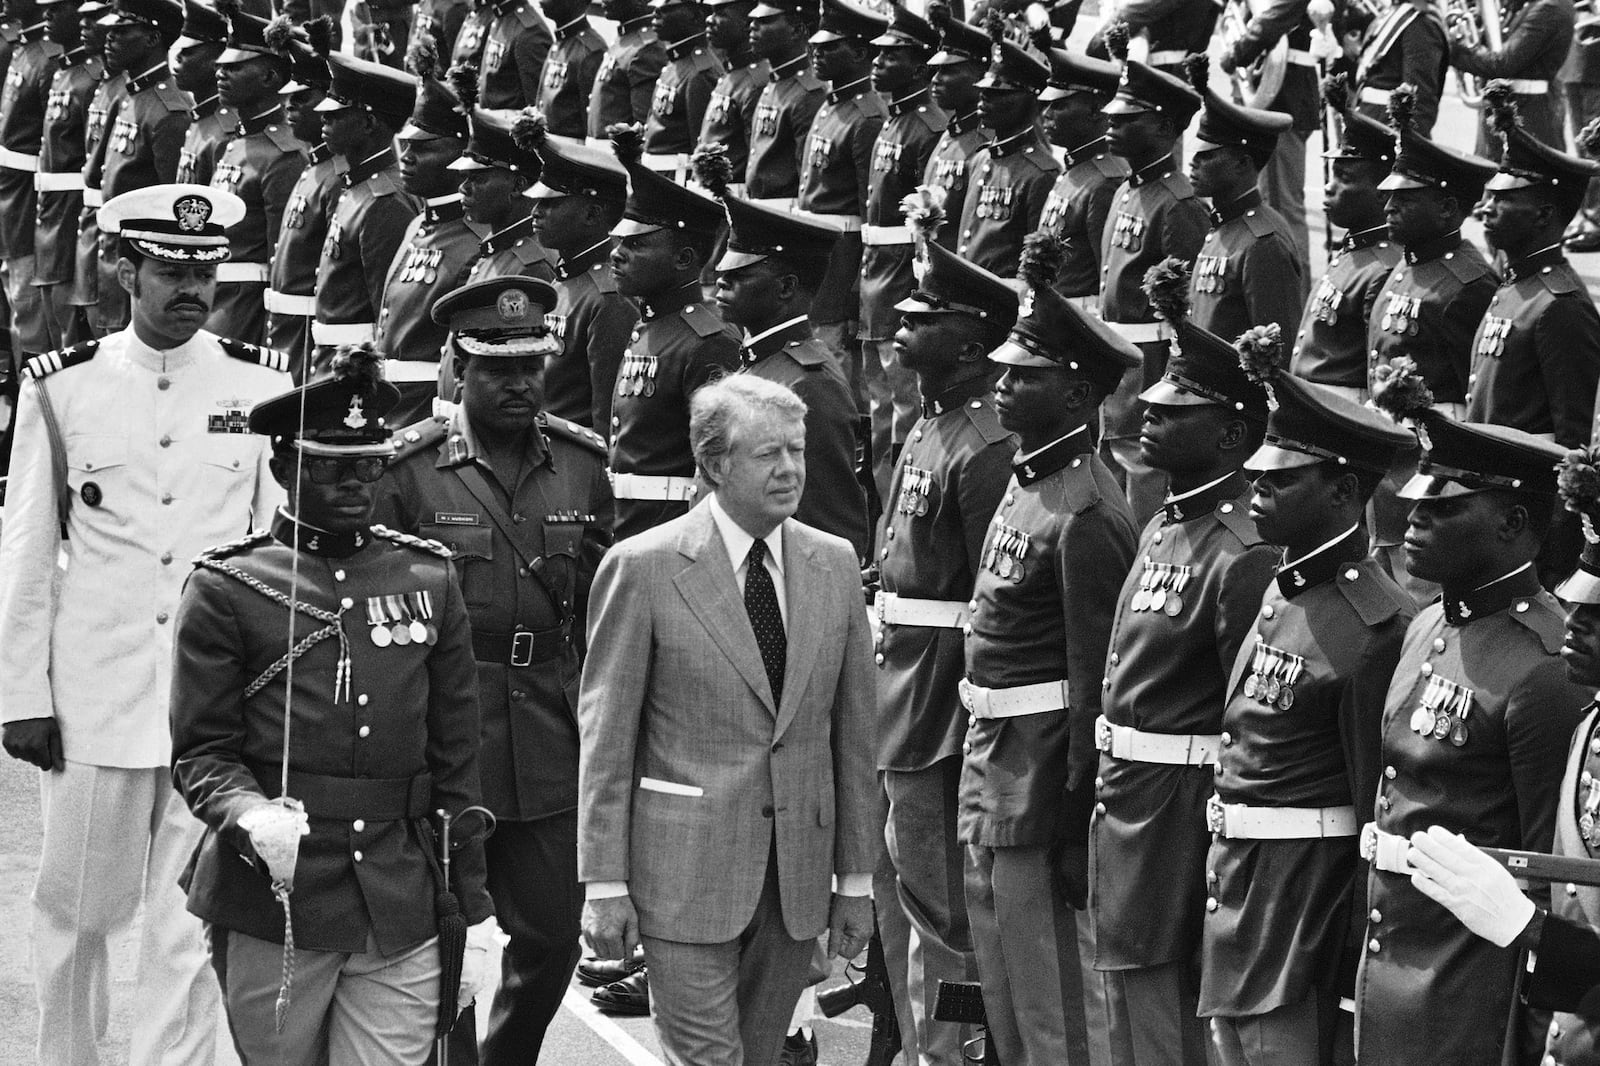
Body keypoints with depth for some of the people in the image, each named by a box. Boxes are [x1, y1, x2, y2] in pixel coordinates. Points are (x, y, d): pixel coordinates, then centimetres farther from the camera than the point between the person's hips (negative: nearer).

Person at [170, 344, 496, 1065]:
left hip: (403, 915, 2)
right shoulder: (224, 590, 1)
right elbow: (200, 753, -1)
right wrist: (249, 815, -23)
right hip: (271, 909, -2)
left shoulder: (430, 579, 11)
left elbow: (456, 759, 12)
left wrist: (471, 909, 10)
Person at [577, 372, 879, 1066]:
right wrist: (605, 886, -7)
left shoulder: (834, 565, 7)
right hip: (685, 874, -4)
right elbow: (605, 739, -4)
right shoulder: (642, 567, -6)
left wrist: (856, 879, 10)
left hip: (799, 875, 4)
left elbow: (852, 729, 11)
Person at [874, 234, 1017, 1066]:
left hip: (940, 703, -10)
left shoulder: (986, 448, -18)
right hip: (896, 697, 10)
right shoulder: (927, 429, 13)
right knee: (897, 898, 17)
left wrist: (972, 726, -20)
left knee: (935, 904, -2)